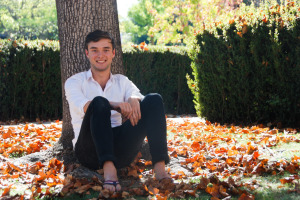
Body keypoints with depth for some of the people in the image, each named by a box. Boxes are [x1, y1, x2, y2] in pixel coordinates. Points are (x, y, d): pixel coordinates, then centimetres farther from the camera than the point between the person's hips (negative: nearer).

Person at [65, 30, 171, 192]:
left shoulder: (122, 81, 22)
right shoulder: (75, 82, 11)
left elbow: (136, 94, 1)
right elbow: (84, 106, -11)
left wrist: (134, 100, -25)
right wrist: (115, 105, -30)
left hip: (120, 151, 3)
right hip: (90, 151, -3)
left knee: (154, 100, -14)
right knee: (99, 102, -30)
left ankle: (160, 169, -31)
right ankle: (109, 171, -49)